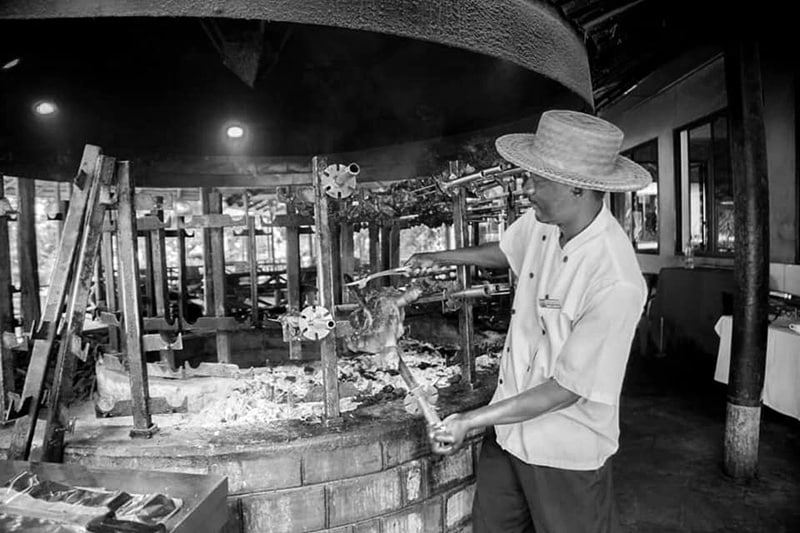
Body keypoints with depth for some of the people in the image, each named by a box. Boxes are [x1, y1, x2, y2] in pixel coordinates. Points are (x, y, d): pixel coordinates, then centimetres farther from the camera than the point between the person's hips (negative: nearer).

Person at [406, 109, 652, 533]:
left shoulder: (616, 283, -31)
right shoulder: (541, 222, -9)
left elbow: (566, 389, -25)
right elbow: (504, 251, 15)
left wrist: (470, 421, -22)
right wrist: (440, 257, 20)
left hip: (565, 453, -6)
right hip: (507, 427, 7)